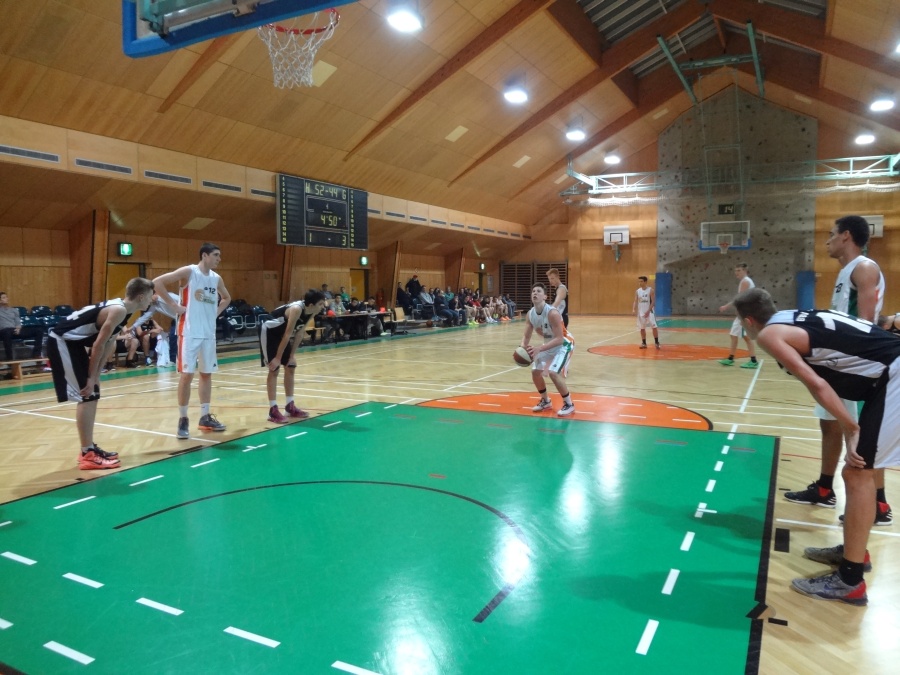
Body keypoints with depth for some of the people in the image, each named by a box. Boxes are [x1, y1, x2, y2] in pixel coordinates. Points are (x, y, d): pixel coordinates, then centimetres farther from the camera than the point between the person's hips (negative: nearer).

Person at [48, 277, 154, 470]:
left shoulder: (120, 309, 10)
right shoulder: (118, 310, -21)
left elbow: (107, 344, 12)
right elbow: (98, 345, -21)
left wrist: (94, 376, 10)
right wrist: (91, 377, -15)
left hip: (72, 342, 10)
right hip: (61, 342, -10)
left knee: (93, 395, 13)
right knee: (86, 395, -10)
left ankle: (89, 448, 21)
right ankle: (88, 455, -6)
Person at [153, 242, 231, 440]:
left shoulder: (216, 278, 11)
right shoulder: (188, 272, -8)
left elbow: (226, 298, 29)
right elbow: (157, 282, -14)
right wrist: (174, 305, -14)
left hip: (209, 333, 7)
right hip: (189, 332, -7)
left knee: (206, 374, 10)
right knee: (187, 375, -5)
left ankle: (205, 417, 20)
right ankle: (183, 420, 5)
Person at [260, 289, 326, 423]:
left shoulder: (311, 312, -9)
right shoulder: (296, 309, -33)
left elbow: (299, 333, 1)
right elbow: (287, 334, -30)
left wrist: (293, 354, -1)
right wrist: (278, 358, -26)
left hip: (281, 333, 9)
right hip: (268, 332, -9)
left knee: (291, 368, 7)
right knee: (274, 370, -9)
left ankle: (290, 407, 15)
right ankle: (273, 410, -5)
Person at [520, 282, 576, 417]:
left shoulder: (552, 313, -32)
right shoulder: (530, 314, -9)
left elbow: (559, 339, -33)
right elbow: (527, 336, -2)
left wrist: (539, 349, -41)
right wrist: (523, 347, -25)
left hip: (564, 344, -8)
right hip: (549, 344, 8)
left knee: (553, 372, -23)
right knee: (535, 372, 3)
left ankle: (569, 404, -5)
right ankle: (545, 401, 24)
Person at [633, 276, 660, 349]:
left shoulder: (650, 290, -7)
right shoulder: (637, 291, 5)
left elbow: (653, 302, -10)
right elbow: (635, 301, 4)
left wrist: (648, 311, -18)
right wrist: (634, 309, -15)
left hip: (649, 311, -4)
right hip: (641, 312, 4)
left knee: (654, 327, -9)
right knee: (642, 328, 8)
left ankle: (657, 343, -1)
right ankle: (644, 343, 17)